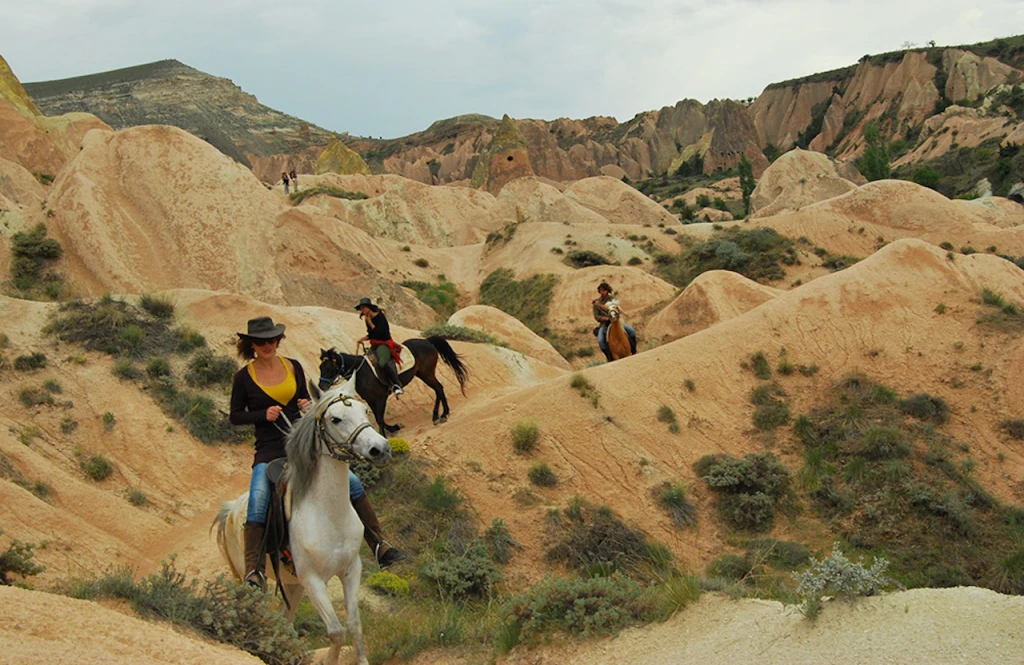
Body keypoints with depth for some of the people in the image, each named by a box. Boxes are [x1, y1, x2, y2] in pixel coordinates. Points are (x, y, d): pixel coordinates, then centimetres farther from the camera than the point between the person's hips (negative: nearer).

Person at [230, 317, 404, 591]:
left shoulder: (294, 367, 7)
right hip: (269, 451, -3)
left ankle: (379, 545, -1)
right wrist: (264, 414, -14)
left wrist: (307, 405, -4)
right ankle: (254, 570, -20)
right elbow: (235, 416, 3)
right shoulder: (244, 377, -2)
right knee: (257, 503, -26)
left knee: (352, 483, -8)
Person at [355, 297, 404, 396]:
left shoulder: (380, 316, -11)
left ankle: (396, 384, -30)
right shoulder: (367, 319, 13)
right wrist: (364, 338, 4)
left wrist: (370, 323, -14)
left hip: (384, 344, -9)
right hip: (374, 346, 9)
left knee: (382, 363, -36)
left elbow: (379, 333, -19)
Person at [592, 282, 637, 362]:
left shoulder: (612, 299, 1)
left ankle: (634, 352, 3)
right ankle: (610, 358, -12)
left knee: (632, 331, -15)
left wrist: (601, 306, -22)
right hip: (604, 323, -2)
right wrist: (605, 318, -24)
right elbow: (596, 316, -6)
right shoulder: (596, 302, -2)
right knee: (600, 341, -28)